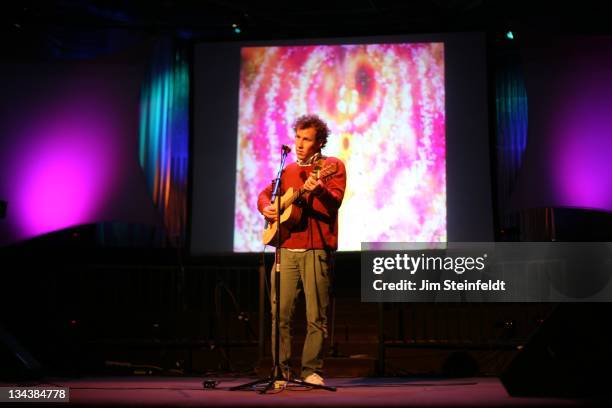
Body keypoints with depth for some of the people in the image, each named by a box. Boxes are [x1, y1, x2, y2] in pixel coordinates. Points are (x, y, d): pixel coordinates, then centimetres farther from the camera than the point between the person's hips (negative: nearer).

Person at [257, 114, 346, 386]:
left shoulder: (332, 166, 3)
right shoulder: (288, 170, 20)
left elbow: (335, 201, -12)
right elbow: (265, 194, 25)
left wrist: (319, 190, -33)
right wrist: (266, 208, 2)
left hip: (316, 250, -4)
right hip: (286, 249, 5)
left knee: (316, 316, -2)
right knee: (280, 313, 2)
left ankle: (312, 371, 10)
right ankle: (281, 370, 11)